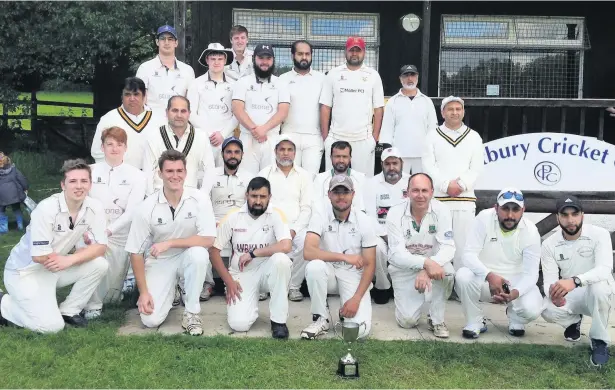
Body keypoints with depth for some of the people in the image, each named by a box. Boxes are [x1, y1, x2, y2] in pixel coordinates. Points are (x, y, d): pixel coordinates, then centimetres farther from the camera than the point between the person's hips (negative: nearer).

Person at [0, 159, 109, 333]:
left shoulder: (95, 207, -11)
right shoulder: (46, 209, -27)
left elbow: (100, 246, -10)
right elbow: (40, 256, -26)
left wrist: (70, 259, -27)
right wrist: (83, 253, -15)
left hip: (58, 268, 6)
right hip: (24, 271, -6)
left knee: (100, 265, -16)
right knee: (51, 325, -18)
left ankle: (68, 311, 2)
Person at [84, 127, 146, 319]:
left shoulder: (136, 176, -1)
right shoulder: (91, 171, 3)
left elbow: (131, 212, -10)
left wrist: (107, 231, -24)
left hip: (119, 237, 0)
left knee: (111, 295, 3)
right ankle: (93, 305, -16)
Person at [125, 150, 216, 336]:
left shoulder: (198, 200, -15)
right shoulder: (147, 208, -15)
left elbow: (208, 239, -21)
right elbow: (135, 252, -9)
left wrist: (169, 243, -26)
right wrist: (143, 292, -11)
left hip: (188, 258, 0)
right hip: (159, 262, 0)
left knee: (199, 254, -36)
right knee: (151, 320, -14)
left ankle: (191, 312, -15)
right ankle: (170, 291, 21)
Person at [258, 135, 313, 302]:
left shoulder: (304, 175, 12)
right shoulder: (264, 173, 12)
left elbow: (306, 208, 5)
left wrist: (294, 230, -11)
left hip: (296, 227, 0)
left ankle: (294, 285, -11)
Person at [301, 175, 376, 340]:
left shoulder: (363, 221, -10)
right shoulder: (321, 215, -12)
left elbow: (369, 265, -7)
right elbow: (308, 252, -25)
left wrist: (356, 298, -19)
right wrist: (344, 257, -29)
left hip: (353, 276, 0)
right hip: (329, 273, 1)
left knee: (360, 330, -21)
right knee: (314, 267, -36)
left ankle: (346, 312, 16)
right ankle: (321, 318, -12)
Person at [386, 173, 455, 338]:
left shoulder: (441, 210, -15)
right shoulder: (395, 213, -18)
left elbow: (448, 247, -22)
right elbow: (396, 254, -24)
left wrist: (427, 270, -40)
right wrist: (426, 263, -42)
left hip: (432, 264, 1)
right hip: (404, 269, -1)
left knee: (446, 270, -34)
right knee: (407, 321, -13)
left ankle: (436, 320, -12)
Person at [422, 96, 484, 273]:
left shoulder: (474, 137, 11)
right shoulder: (433, 136, 9)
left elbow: (476, 167, 3)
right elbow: (428, 166, -1)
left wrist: (461, 184, -12)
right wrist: (446, 185, -11)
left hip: (466, 198, 1)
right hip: (439, 197, 0)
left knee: (463, 241, -2)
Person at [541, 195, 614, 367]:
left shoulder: (599, 234, -18)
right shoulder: (549, 244, -10)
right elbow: (549, 280, -13)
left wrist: (574, 281, -52)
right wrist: (554, 293, -39)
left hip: (599, 294, -2)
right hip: (569, 296, 3)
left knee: (599, 286, -38)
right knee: (548, 311, -28)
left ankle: (600, 342, -16)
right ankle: (574, 320, 11)